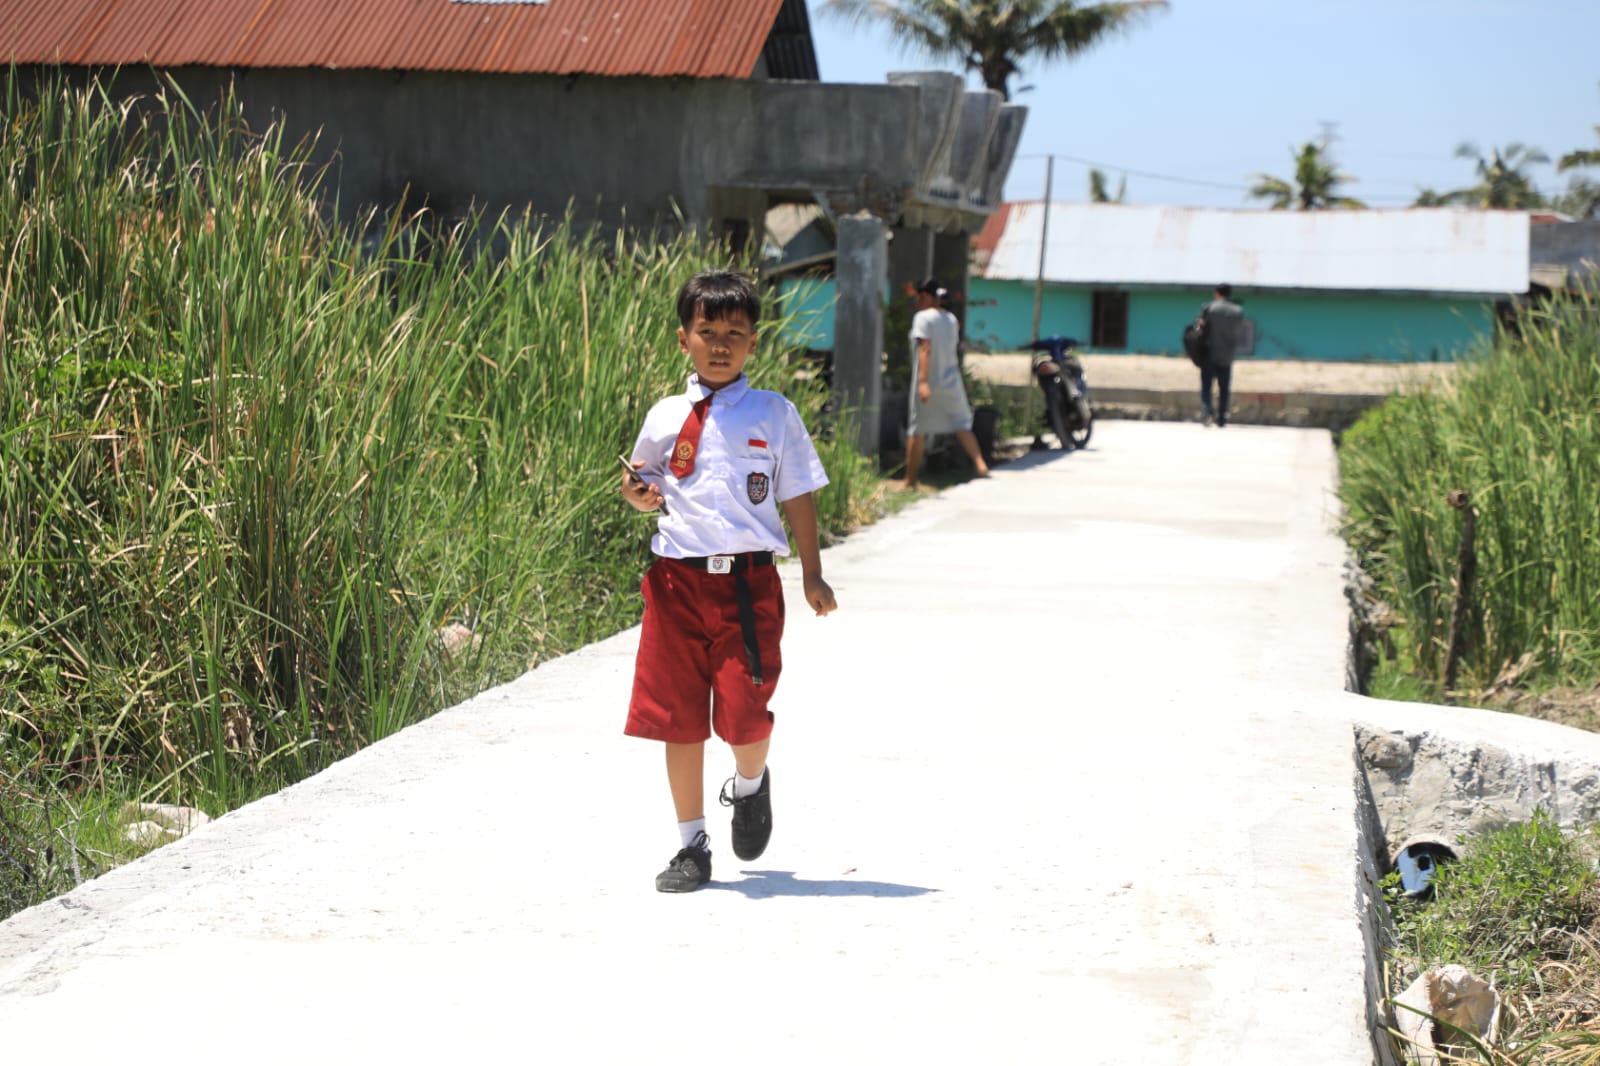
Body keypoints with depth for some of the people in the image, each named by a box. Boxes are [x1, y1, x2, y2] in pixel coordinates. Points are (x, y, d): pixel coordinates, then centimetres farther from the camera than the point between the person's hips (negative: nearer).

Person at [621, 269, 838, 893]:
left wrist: (812, 575, 5)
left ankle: (750, 786, 27)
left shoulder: (774, 415, 4)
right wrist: (640, 497, -5)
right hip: (678, 581, 2)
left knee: (744, 714, -9)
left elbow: (798, 497, 8)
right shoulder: (666, 418, 8)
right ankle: (692, 846, 17)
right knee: (678, 718, 4)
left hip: (749, 583, -2)